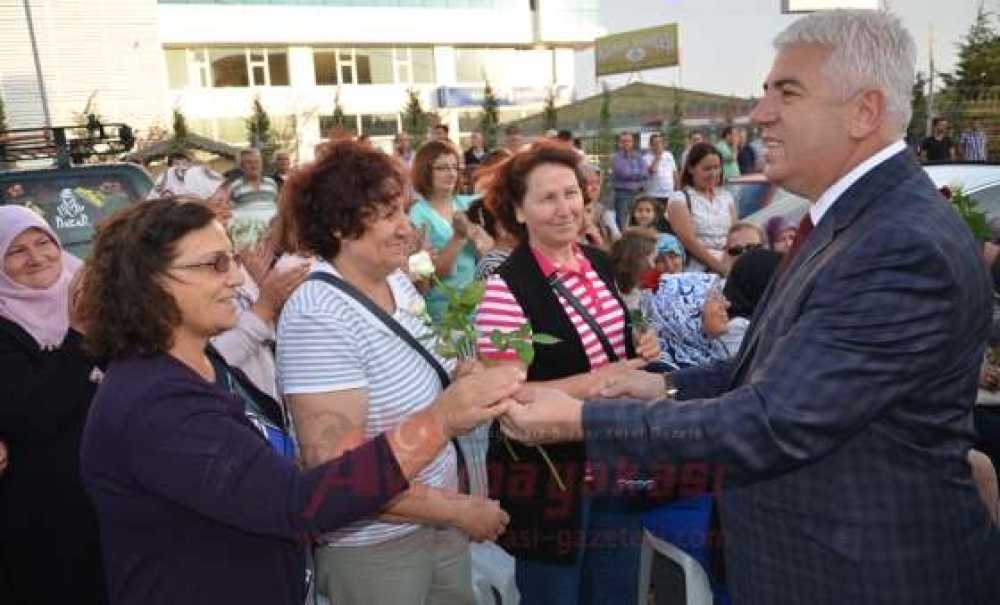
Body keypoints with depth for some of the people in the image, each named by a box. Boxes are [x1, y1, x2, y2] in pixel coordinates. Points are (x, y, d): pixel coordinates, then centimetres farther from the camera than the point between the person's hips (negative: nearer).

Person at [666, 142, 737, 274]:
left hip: (728, 269, 4)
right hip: (697, 272, -4)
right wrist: (717, 265, -14)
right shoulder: (679, 199, 1)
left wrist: (728, 265, -10)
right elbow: (688, 240, -8)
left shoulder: (727, 197, 15)